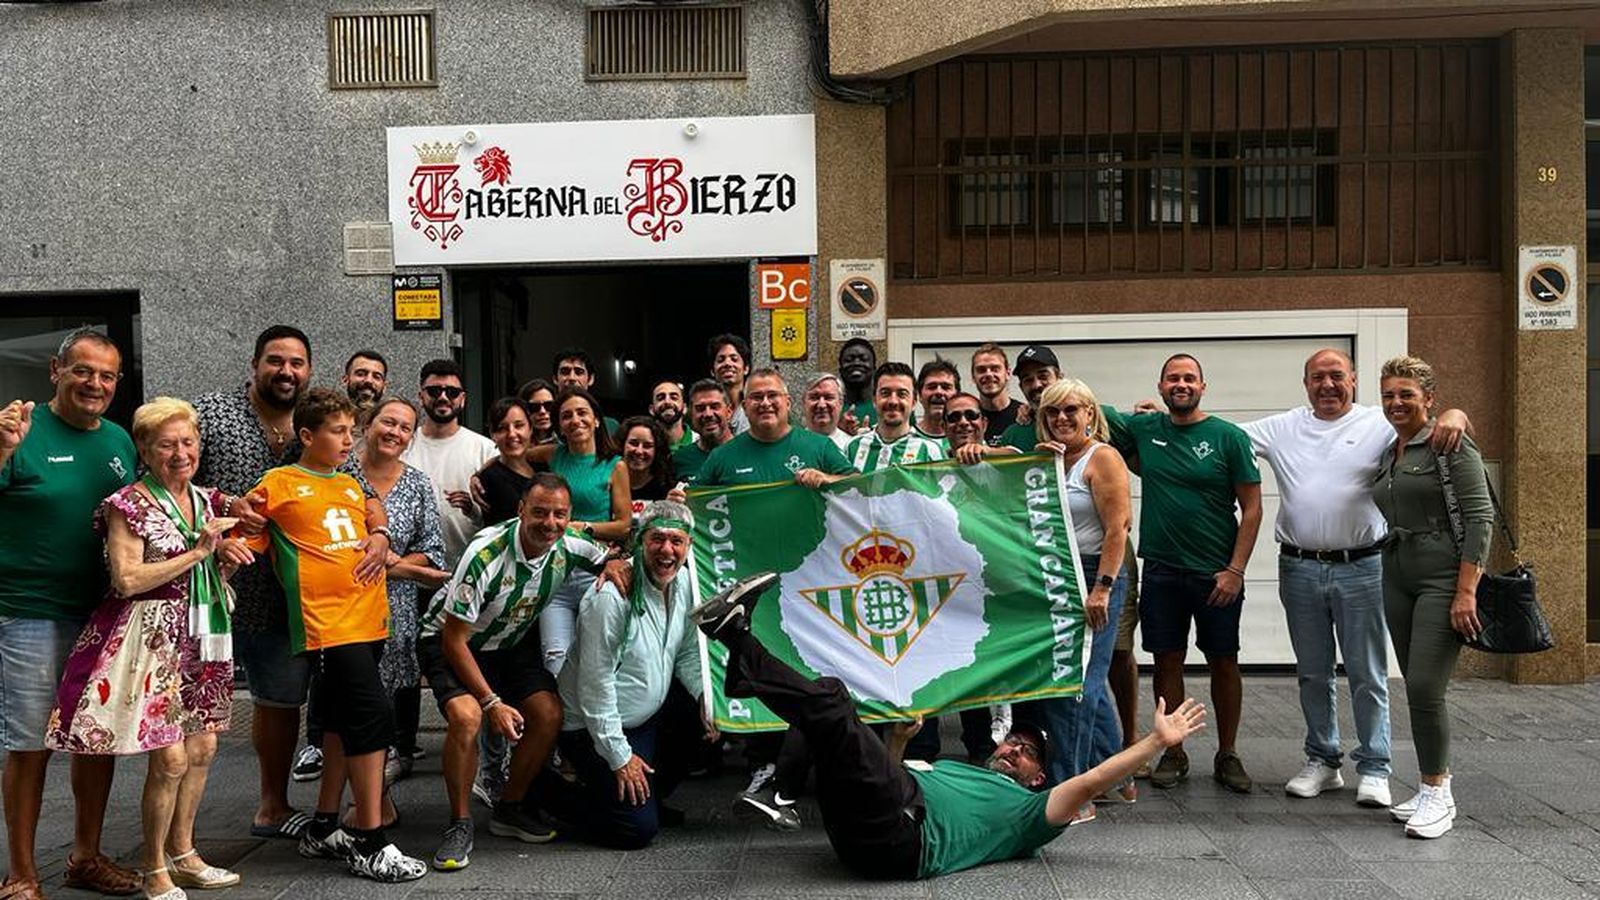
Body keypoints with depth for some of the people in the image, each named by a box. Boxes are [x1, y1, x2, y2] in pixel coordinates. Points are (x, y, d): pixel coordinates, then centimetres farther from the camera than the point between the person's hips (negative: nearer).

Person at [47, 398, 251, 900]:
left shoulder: (206, 500, 12)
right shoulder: (129, 505, -9)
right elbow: (127, 580, -18)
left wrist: (227, 560, 0)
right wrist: (197, 552, -17)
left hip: (200, 637, 7)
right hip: (152, 637, -7)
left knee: (202, 748, 11)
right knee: (171, 757, -8)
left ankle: (183, 854, 27)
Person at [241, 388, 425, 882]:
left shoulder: (350, 484, 20)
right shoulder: (278, 483, 3)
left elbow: (375, 514, 29)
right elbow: (245, 540, 4)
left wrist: (380, 536, 8)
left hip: (368, 617, 7)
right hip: (326, 621, -7)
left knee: (343, 720, 13)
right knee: (373, 714, -14)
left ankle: (324, 828, 25)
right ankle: (370, 843, -7)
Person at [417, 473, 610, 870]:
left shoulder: (569, 547, -17)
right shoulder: (485, 555, -32)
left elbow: (607, 560, 7)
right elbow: (454, 640, -25)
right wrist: (492, 702, -27)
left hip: (512, 642, 6)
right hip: (449, 640, -5)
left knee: (549, 714, -13)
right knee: (467, 717, -30)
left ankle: (510, 809, 9)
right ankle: (459, 824, -11)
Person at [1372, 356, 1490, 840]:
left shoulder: (1450, 445, -7)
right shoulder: (1384, 452, 14)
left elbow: (1480, 516, -13)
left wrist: (1466, 591, -18)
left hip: (1444, 577, -7)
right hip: (1396, 578, 7)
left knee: (1424, 687, -13)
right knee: (1416, 688, 9)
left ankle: (1437, 794, 1)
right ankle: (1434, 790, 20)